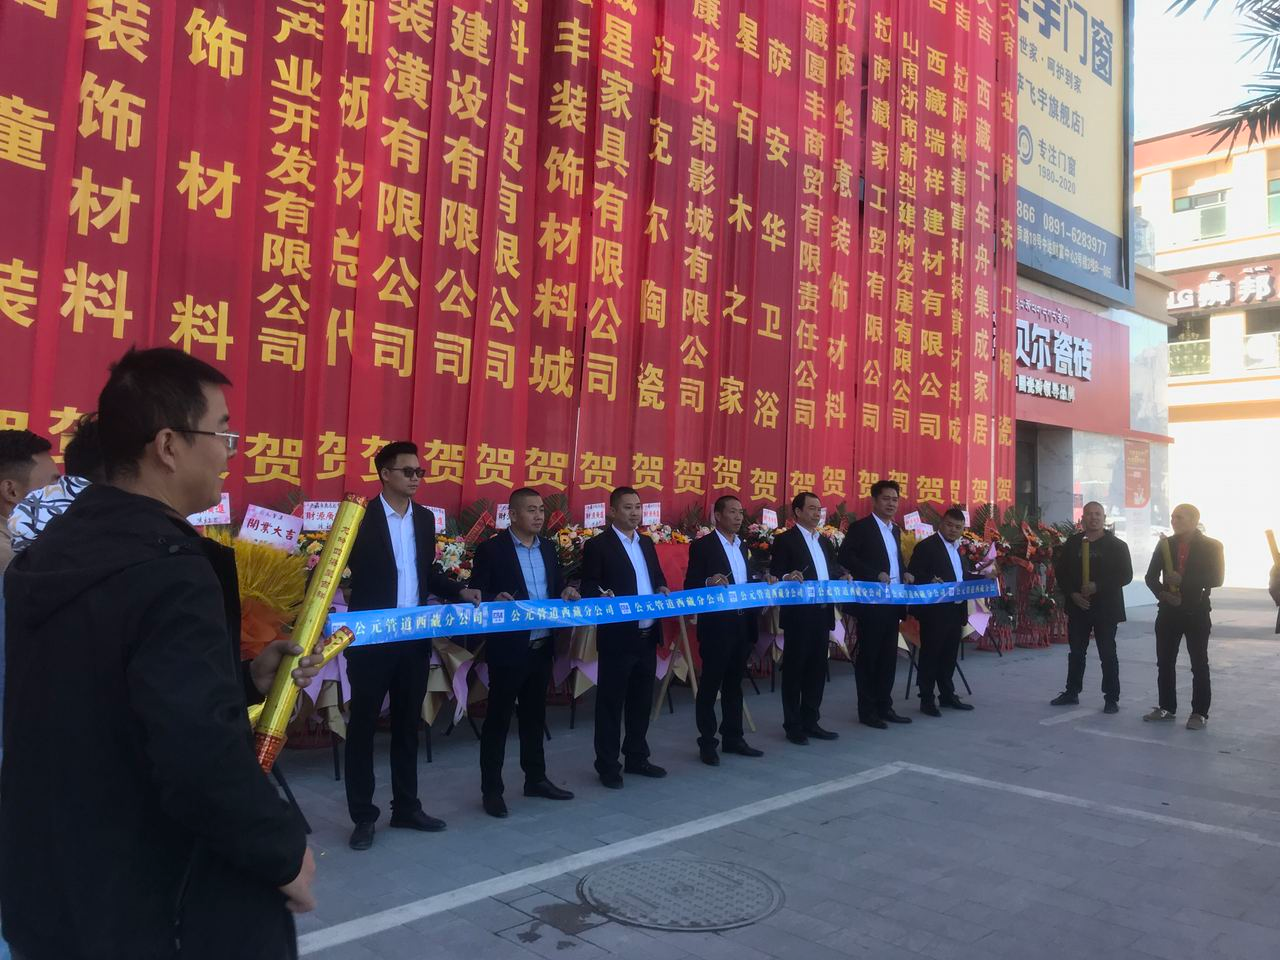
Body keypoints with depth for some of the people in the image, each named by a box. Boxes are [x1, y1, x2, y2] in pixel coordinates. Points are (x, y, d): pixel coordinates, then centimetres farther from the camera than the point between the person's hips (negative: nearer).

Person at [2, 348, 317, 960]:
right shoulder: (169, 571, -26)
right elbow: (205, 760, -33)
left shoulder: (53, 549, 3)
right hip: (161, 907, -8)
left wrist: (246, 678, 7)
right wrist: (286, 853, -17)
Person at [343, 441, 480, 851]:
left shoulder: (425, 518, 9)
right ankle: (363, 816, 17)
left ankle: (406, 807, 27)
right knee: (363, 725, 6)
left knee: (408, 725, 14)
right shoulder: (360, 517, -8)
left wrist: (461, 592, 3)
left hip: (415, 639, 5)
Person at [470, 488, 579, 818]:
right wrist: (496, 602, -30)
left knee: (534, 714, 17)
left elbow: (557, 586, 15)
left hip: (542, 646, 6)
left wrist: (567, 592, -6)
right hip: (508, 648, -6)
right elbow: (477, 597, -11)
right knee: (498, 717, 4)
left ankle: (536, 778, 30)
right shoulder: (491, 549, -9)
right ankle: (491, 789, 14)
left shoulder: (548, 548, 10)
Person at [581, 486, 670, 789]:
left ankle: (637, 758, 28)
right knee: (611, 702, 3)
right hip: (618, 637, -7)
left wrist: (663, 590, 0)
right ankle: (608, 765, 12)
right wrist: (603, 596, -30)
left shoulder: (647, 543, 14)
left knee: (642, 700, 15)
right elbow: (588, 588, -11)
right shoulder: (598, 545, -7)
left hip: (648, 635, 7)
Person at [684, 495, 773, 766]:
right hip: (717, 624, -7)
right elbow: (690, 586, -11)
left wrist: (764, 582, 1)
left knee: (734, 683, 15)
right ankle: (707, 743, 11)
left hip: (743, 622, 7)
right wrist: (709, 582, -29)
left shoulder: (743, 546, 14)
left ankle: (733, 738, 25)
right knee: (710, 684, 2)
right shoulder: (702, 546, -8)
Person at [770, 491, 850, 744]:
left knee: (817, 669, 12)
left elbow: (832, 571, 19)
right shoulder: (785, 540, -6)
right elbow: (774, 576, -10)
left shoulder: (824, 541, 16)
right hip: (798, 615, -7)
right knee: (794, 669, 2)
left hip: (822, 613, 7)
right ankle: (793, 726, 10)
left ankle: (811, 722, 22)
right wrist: (788, 578, -30)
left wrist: (843, 577, -1)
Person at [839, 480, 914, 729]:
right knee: (868, 656, 0)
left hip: (894, 603, 8)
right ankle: (867, 711, 6)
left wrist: (905, 572, 4)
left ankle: (885, 706, 20)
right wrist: (876, 574, -22)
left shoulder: (896, 530, 16)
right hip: (871, 602, -8)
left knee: (889, 656, 11)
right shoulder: (860, 527, -8)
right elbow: (845, 556, -17)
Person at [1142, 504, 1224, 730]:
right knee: (1164, 662, 7)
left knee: (1199, 664, 2)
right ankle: (1167, 707, 18)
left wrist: (1182, 580, -20)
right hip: (1168, 611, 4)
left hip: (1196, 612, -4)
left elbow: (1216, 579, -13)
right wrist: (1162, 593, -12)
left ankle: (1200, 713, 9)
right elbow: (1151, 576, 6)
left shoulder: (1211, 546, -4)